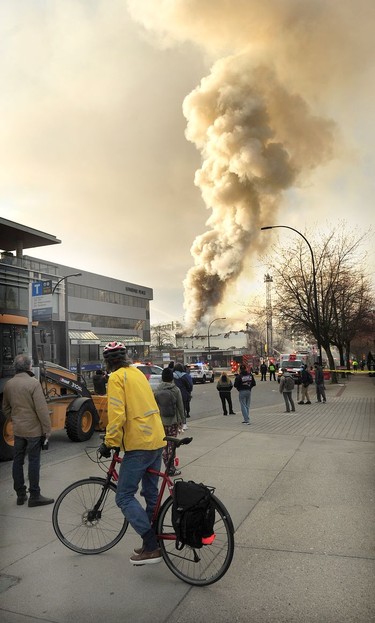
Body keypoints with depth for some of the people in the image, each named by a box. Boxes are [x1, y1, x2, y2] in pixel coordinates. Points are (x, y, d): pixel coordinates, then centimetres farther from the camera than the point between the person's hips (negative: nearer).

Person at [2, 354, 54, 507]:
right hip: (33, 429, -6)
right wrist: (47, 429, -11)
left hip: (18, 430, 6)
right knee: (34, 462, 2)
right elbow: (42, 409, -19)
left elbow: (5, 408, 13)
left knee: (18, 461, 13)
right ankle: (34, 496, 9)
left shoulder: (9, 384, 2)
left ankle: (20, 495, 22)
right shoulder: (33, 383, -18)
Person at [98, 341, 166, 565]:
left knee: (125, 497, -1)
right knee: (151, 494, 17)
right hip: (157, 440, 9)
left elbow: (117, 414, -18)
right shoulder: (138, 373, 16)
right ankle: (152, 543, 27)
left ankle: (151, 547, -3)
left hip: (139, 444, -9)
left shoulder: (116, 378, -8)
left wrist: (109, 442, -9)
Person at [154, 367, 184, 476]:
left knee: (163, 445, 12)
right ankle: (171, 469, 9)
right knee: (171, 445, 5)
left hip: (161, 422, 2)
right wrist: (181, 420, 7)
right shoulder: (176, 390, -8)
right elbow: (180, 407, -4)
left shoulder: (157, 391, -3)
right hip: (173, 421, -2)